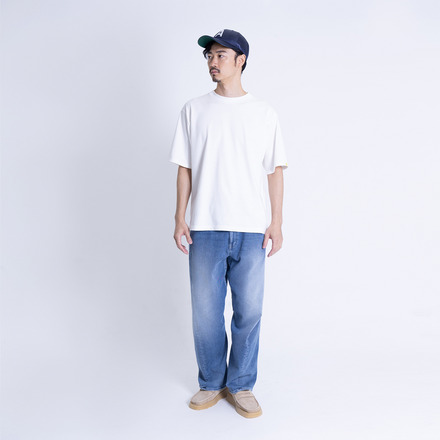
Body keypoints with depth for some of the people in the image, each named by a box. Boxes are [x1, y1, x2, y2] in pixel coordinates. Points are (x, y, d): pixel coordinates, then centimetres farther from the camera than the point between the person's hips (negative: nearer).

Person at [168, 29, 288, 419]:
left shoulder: (264, 113, 7)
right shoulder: (194, 110, 9)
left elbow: (276, 170, 6)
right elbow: (185, 168, 8)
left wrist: (277, 222, 0)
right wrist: (180, 218, 2)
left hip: (251, 230, 0)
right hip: (205, 229, 1)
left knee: (249, 312, 5)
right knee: (205, 312, 7)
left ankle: (241, 386, 24)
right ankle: (211, 384, 26)